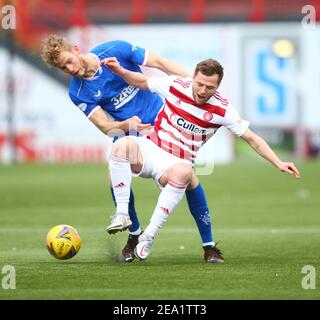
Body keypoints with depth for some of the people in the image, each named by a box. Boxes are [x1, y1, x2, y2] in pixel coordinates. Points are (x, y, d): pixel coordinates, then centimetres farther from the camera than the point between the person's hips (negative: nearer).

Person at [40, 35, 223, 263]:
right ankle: (134, 234, 5)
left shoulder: (115, 50, -15)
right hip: (127, 132, 1)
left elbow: (159, 63, -8)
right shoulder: (78, 94, -13)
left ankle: (209, 245, -1)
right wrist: (126, 125, -41)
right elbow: (104, 126, -19)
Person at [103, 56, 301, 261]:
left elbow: (252, 139, -4)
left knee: (183, 172, -40)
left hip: (176, 163, -1)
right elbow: (142, 82, 12)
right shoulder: (175, 86, -6)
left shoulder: (222, 110, -8)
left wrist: (279, 163, -13)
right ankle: (122, 214, -30)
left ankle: (148, 236, -33)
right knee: (123, 145, -34)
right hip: (149, 149, 1)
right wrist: (119, 70, -4)